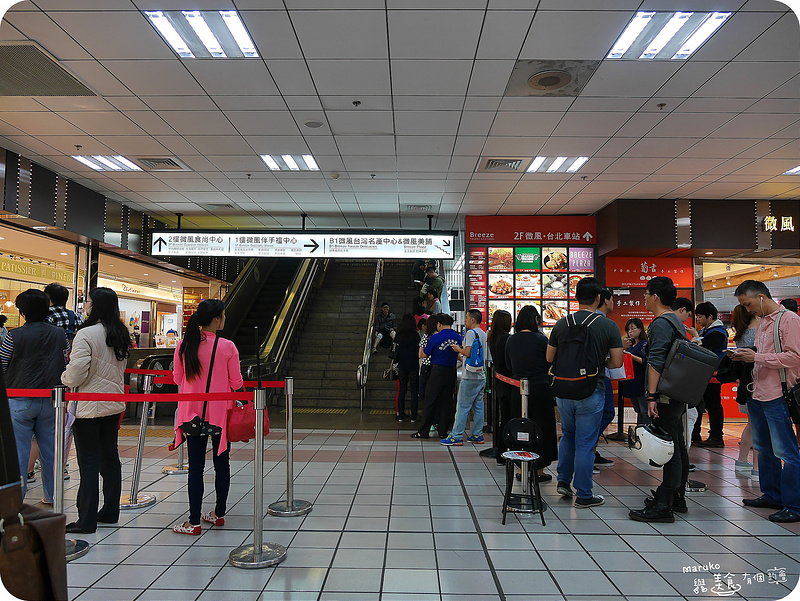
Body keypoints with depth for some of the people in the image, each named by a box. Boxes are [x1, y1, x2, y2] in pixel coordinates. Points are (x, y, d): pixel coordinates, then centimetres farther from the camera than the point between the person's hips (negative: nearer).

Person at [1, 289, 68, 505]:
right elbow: (66, 366, 7)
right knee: (50, 448, 12)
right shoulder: (60, 335, 1)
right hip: (50, 399, 3)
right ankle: (52, 496, 21)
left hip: (20, 400, -3)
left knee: (18, 449, 6)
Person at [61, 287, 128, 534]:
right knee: (110, 457, 15)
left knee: (89, 461, -1)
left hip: (88, 407, -7)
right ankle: (110, 511, 25)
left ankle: (87, 521, 7)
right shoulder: (120, 334, 6)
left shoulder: (86, 334, -18)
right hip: (113, 404, 8)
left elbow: (76, 373, -19)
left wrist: (63, 377, 1)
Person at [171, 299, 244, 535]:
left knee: (196, 466, 6)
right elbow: (236, 384, -8)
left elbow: (177, 378, 6)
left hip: (193, 412, 2)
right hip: (220, 413, -2)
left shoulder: (184, 345, -5)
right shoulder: (227, 347, -13)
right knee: (221, 463, 13)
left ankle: (194, 522, 8)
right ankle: (219, 514, 25)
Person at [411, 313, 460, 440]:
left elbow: (422, 355, -4)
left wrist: (421, 348, 16)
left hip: (437, 371, -4)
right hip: (451, 371, 5)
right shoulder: (458, 338, 3)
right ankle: (443, 431, 13)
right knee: (445, 402, 11)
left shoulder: (435, 338, -11)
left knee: (430, 402, 2)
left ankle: (424, 431, 6)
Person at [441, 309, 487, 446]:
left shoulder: (471, 333, -10)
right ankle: (477, 435, 15)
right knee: (478, 406, 11)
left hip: (470, 376, -8)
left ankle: (457, 436, -4)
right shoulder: (484, 334, 14)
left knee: (463, 406, -5)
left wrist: (458, 349, 1)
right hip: (481, 375, 8)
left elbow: (468, 353, -18)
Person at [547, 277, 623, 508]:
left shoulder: (561, 324, -1)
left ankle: (563, 480, 25)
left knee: (567, 435, 24)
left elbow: (549, 358, 5)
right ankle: (583, 495, 13)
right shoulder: (608, 326, -8)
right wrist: (600, 362, 11)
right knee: (585, 443, 4)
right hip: (591, 392, -3)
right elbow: (617, 362, -8)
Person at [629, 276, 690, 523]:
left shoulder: (660, 323, -15)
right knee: (677, 446, 15)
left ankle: (663, 507, -5)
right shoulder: (676, 321, 17)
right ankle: (677, 498, 26)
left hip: (666, 397, -10)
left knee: (669, 449, -8)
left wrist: (652, 396, -24)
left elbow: (656, 362, -22)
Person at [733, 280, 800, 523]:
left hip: (776, 396, -9)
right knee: (764, 449, 16)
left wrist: (757, 357, -18)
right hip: (757, 394, 9)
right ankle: (771, 495, 28)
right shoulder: (762, 322, 17)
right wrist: (746, 357, 7)